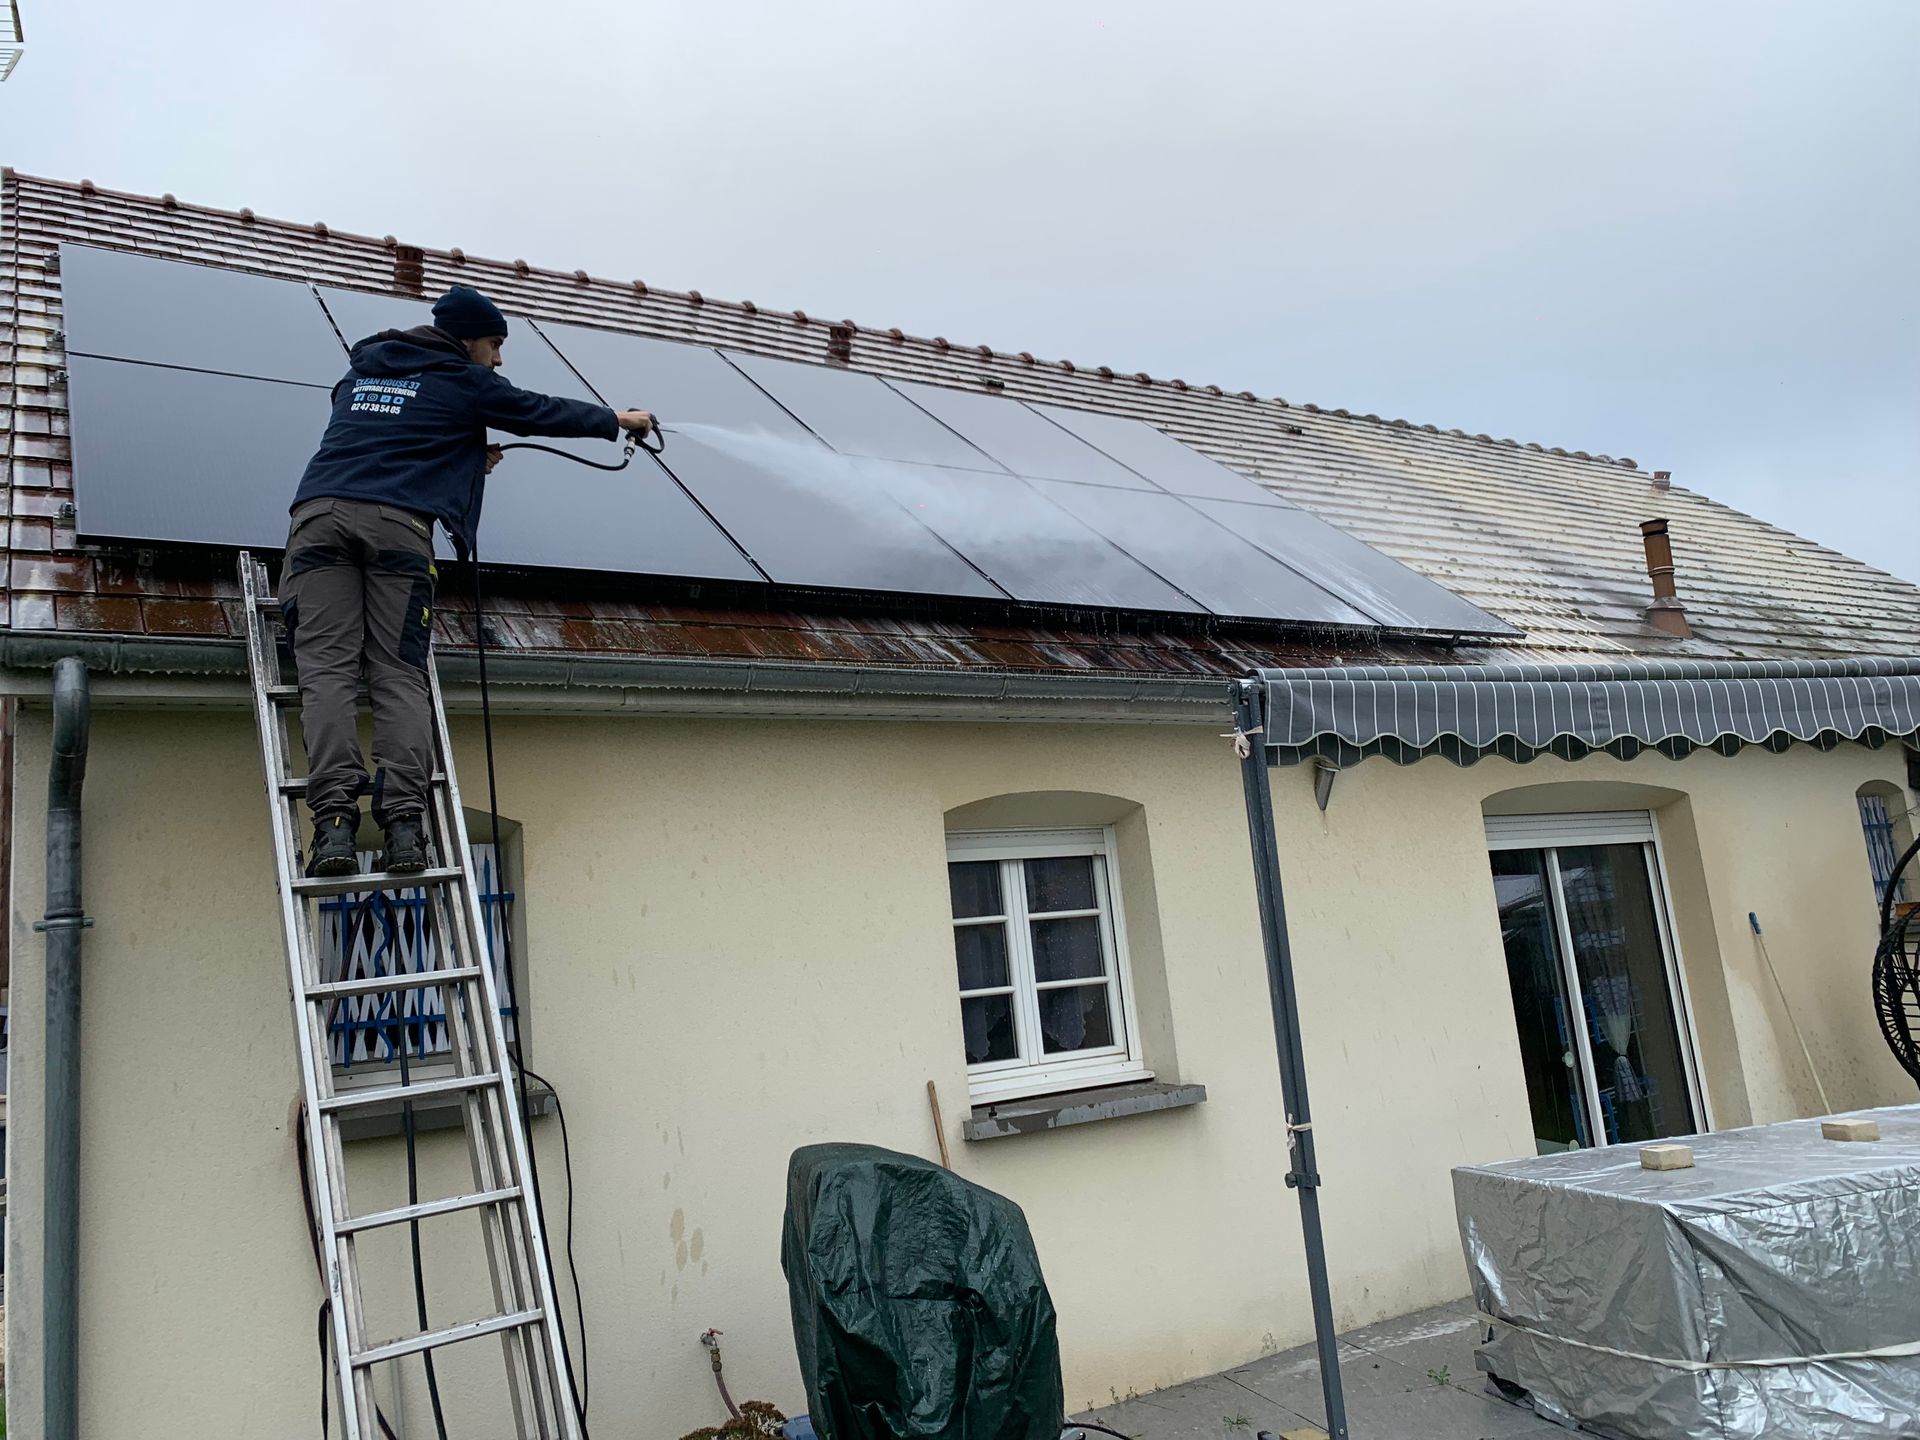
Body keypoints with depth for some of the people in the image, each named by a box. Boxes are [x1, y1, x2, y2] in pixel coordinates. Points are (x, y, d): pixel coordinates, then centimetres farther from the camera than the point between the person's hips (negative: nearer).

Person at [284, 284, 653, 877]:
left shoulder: (359, 374, 31)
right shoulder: (464, 382, 15)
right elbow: (543, 411, 25)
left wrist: (461, 459, 45)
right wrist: (617, 420, 39)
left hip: (320, 513, 3)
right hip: (398, 523, -3)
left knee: (328, 668, -8)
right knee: (399, 675, -4)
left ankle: (335, 820, -22)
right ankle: (404, 822, -19)